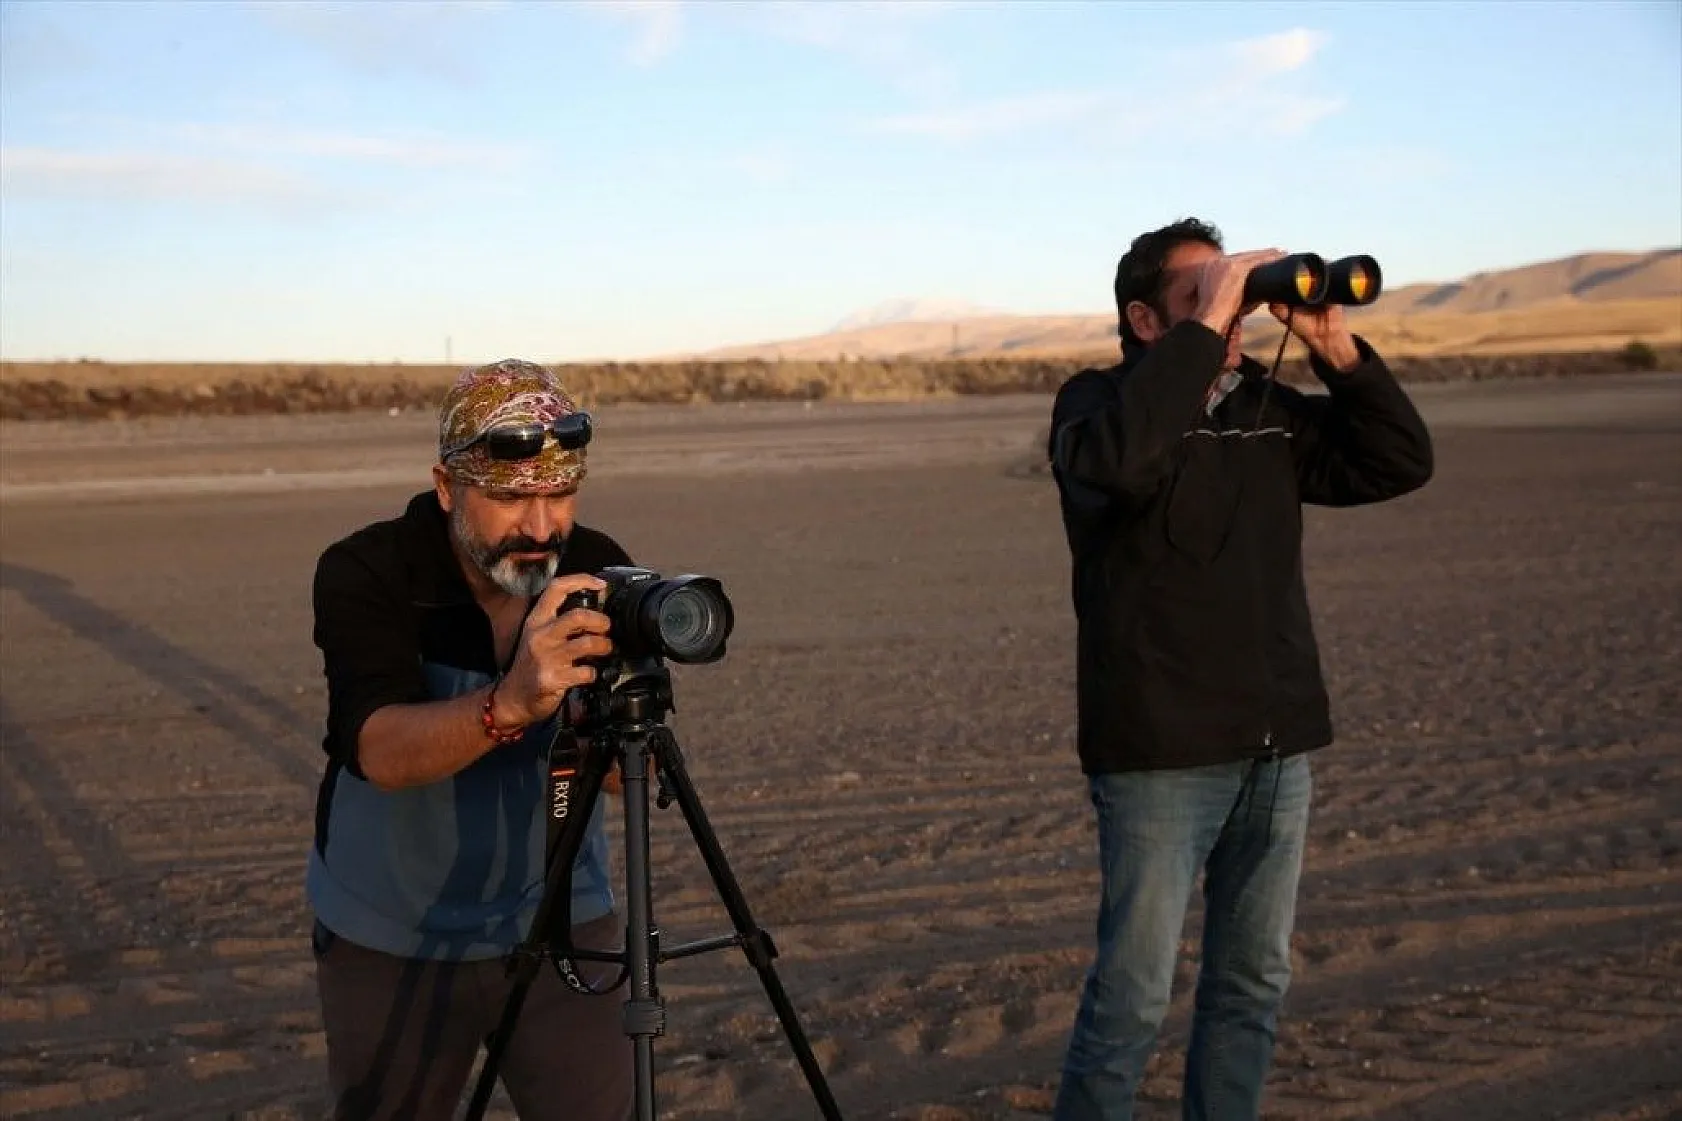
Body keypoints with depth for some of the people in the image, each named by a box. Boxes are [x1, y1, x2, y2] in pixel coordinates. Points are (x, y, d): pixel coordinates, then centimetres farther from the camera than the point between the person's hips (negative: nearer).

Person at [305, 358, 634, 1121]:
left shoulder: (601, 576, -11)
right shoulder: (362, 574, -18)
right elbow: (382, 752, -34)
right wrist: (509, 705, -51)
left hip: (560, 923, 2)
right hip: (390, 941, -1)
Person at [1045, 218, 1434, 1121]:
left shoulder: (1270, 409, 12)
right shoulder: (1097, 402, -6)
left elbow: (1400, 462, 7)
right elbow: (1122, 460, -30)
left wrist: (1336, 350, -4)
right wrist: (1207, 324, -24)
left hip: (1276, 747, 6)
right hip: (1161, 754, -6)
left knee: (1254, 983, 13)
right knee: (1134, 994, -3)